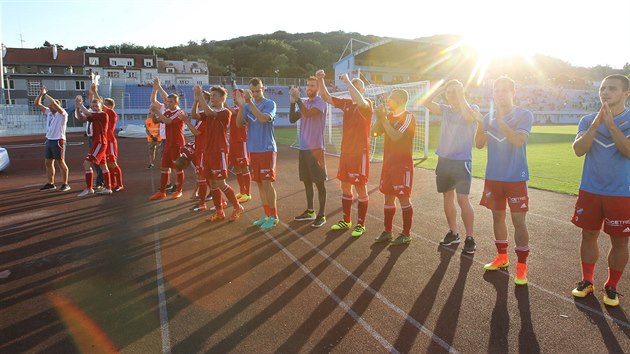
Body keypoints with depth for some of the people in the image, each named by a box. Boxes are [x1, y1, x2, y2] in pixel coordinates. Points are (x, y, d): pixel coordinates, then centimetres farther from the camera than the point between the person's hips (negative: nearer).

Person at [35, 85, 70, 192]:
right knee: (48, 163, 10)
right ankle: (50, 184, 19)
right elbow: (37, 104, 12)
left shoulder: (62, 114, -10)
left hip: (58, 141, -8)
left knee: (61, 163, -4)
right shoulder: (48, 112, 12)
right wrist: (40, 93, 0)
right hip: (49, 140, 8)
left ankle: (65, 184, 3)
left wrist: (45, 94, -14)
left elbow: (54, 103, -25)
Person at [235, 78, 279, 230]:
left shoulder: (269, 103, -6)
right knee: (259, 183, 9)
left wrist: (250, 103, -25)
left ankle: (273, 216, 6)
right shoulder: (247, 105, 9)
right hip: (253, 150, 6)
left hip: (267, 149, -6)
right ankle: (267, 214, 20)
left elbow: (263, 119, -23)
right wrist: (241, 106, -14)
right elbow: (239, 124, -1)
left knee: (267, 183, -5)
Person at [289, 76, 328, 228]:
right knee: (307, 181, 13)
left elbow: (308, 113, -24)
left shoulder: (321, 102, -8)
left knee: (319, 182, -2)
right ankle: (310, 211, 25)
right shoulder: (304, 103, 14)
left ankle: (321, 215, 4)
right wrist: (292, 102, -4)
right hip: (303, 148, 7)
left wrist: (297, 98, -15)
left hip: (315, 148, -7)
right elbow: (292, 119, 7)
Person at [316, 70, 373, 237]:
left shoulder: (367, 104, -8)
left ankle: (360, 224, 11)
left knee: (360, 188, 1)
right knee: (345, 187, 13)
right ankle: (346, 220, 26)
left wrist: (347, 81, -27)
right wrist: (321, 80, -7)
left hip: (360, 152, -6)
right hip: (345, 151, 7)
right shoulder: (346, 103, 9)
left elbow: (360, 102, -32)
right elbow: (326, 97, 9)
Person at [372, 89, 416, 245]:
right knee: (388, 196, 10)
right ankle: (387, 231, 19)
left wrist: (383, 118, -18)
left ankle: (406, 234, 8)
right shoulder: (389, 116, 11)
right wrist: (379, 117, -4)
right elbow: (375, 132, 7)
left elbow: (395, 136, -22)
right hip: (388, 161, 7)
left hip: (403, 163, -7)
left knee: (403, 197, -2)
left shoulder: (409, 117, -11)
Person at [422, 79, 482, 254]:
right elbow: (426, 103, -5)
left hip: (461, 161, -6)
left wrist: (459, 93, -21)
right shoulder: (445, 109, 8)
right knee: (447, 197, 13)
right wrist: (443, 87, -7)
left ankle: (469, 238, 1)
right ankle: (453, 233, 26)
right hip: (444, 160, 6)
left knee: (463, 200, -11)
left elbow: (468, 116, -29)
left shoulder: (472, 108, -4)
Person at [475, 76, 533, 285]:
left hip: (516, 177, -5)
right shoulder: (489, 117, 8)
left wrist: (500, 119, -24)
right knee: (497, 216, 13)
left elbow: (518, 141, -20)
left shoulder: (524, 115, -5)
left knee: (518, 220, -3)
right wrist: (479, 122, -15)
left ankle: (522, 266, 7)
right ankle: (502, 257, 28)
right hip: (493, 176, 5)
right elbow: (479, 144, 0)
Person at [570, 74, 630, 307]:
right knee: (589, 235, 11)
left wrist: (610, 124, -24)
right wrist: (596, 123, -21)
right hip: (590, 191, 2)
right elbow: (579, 150, -11)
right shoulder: (588, 120, 3)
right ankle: (586, 281, 26)